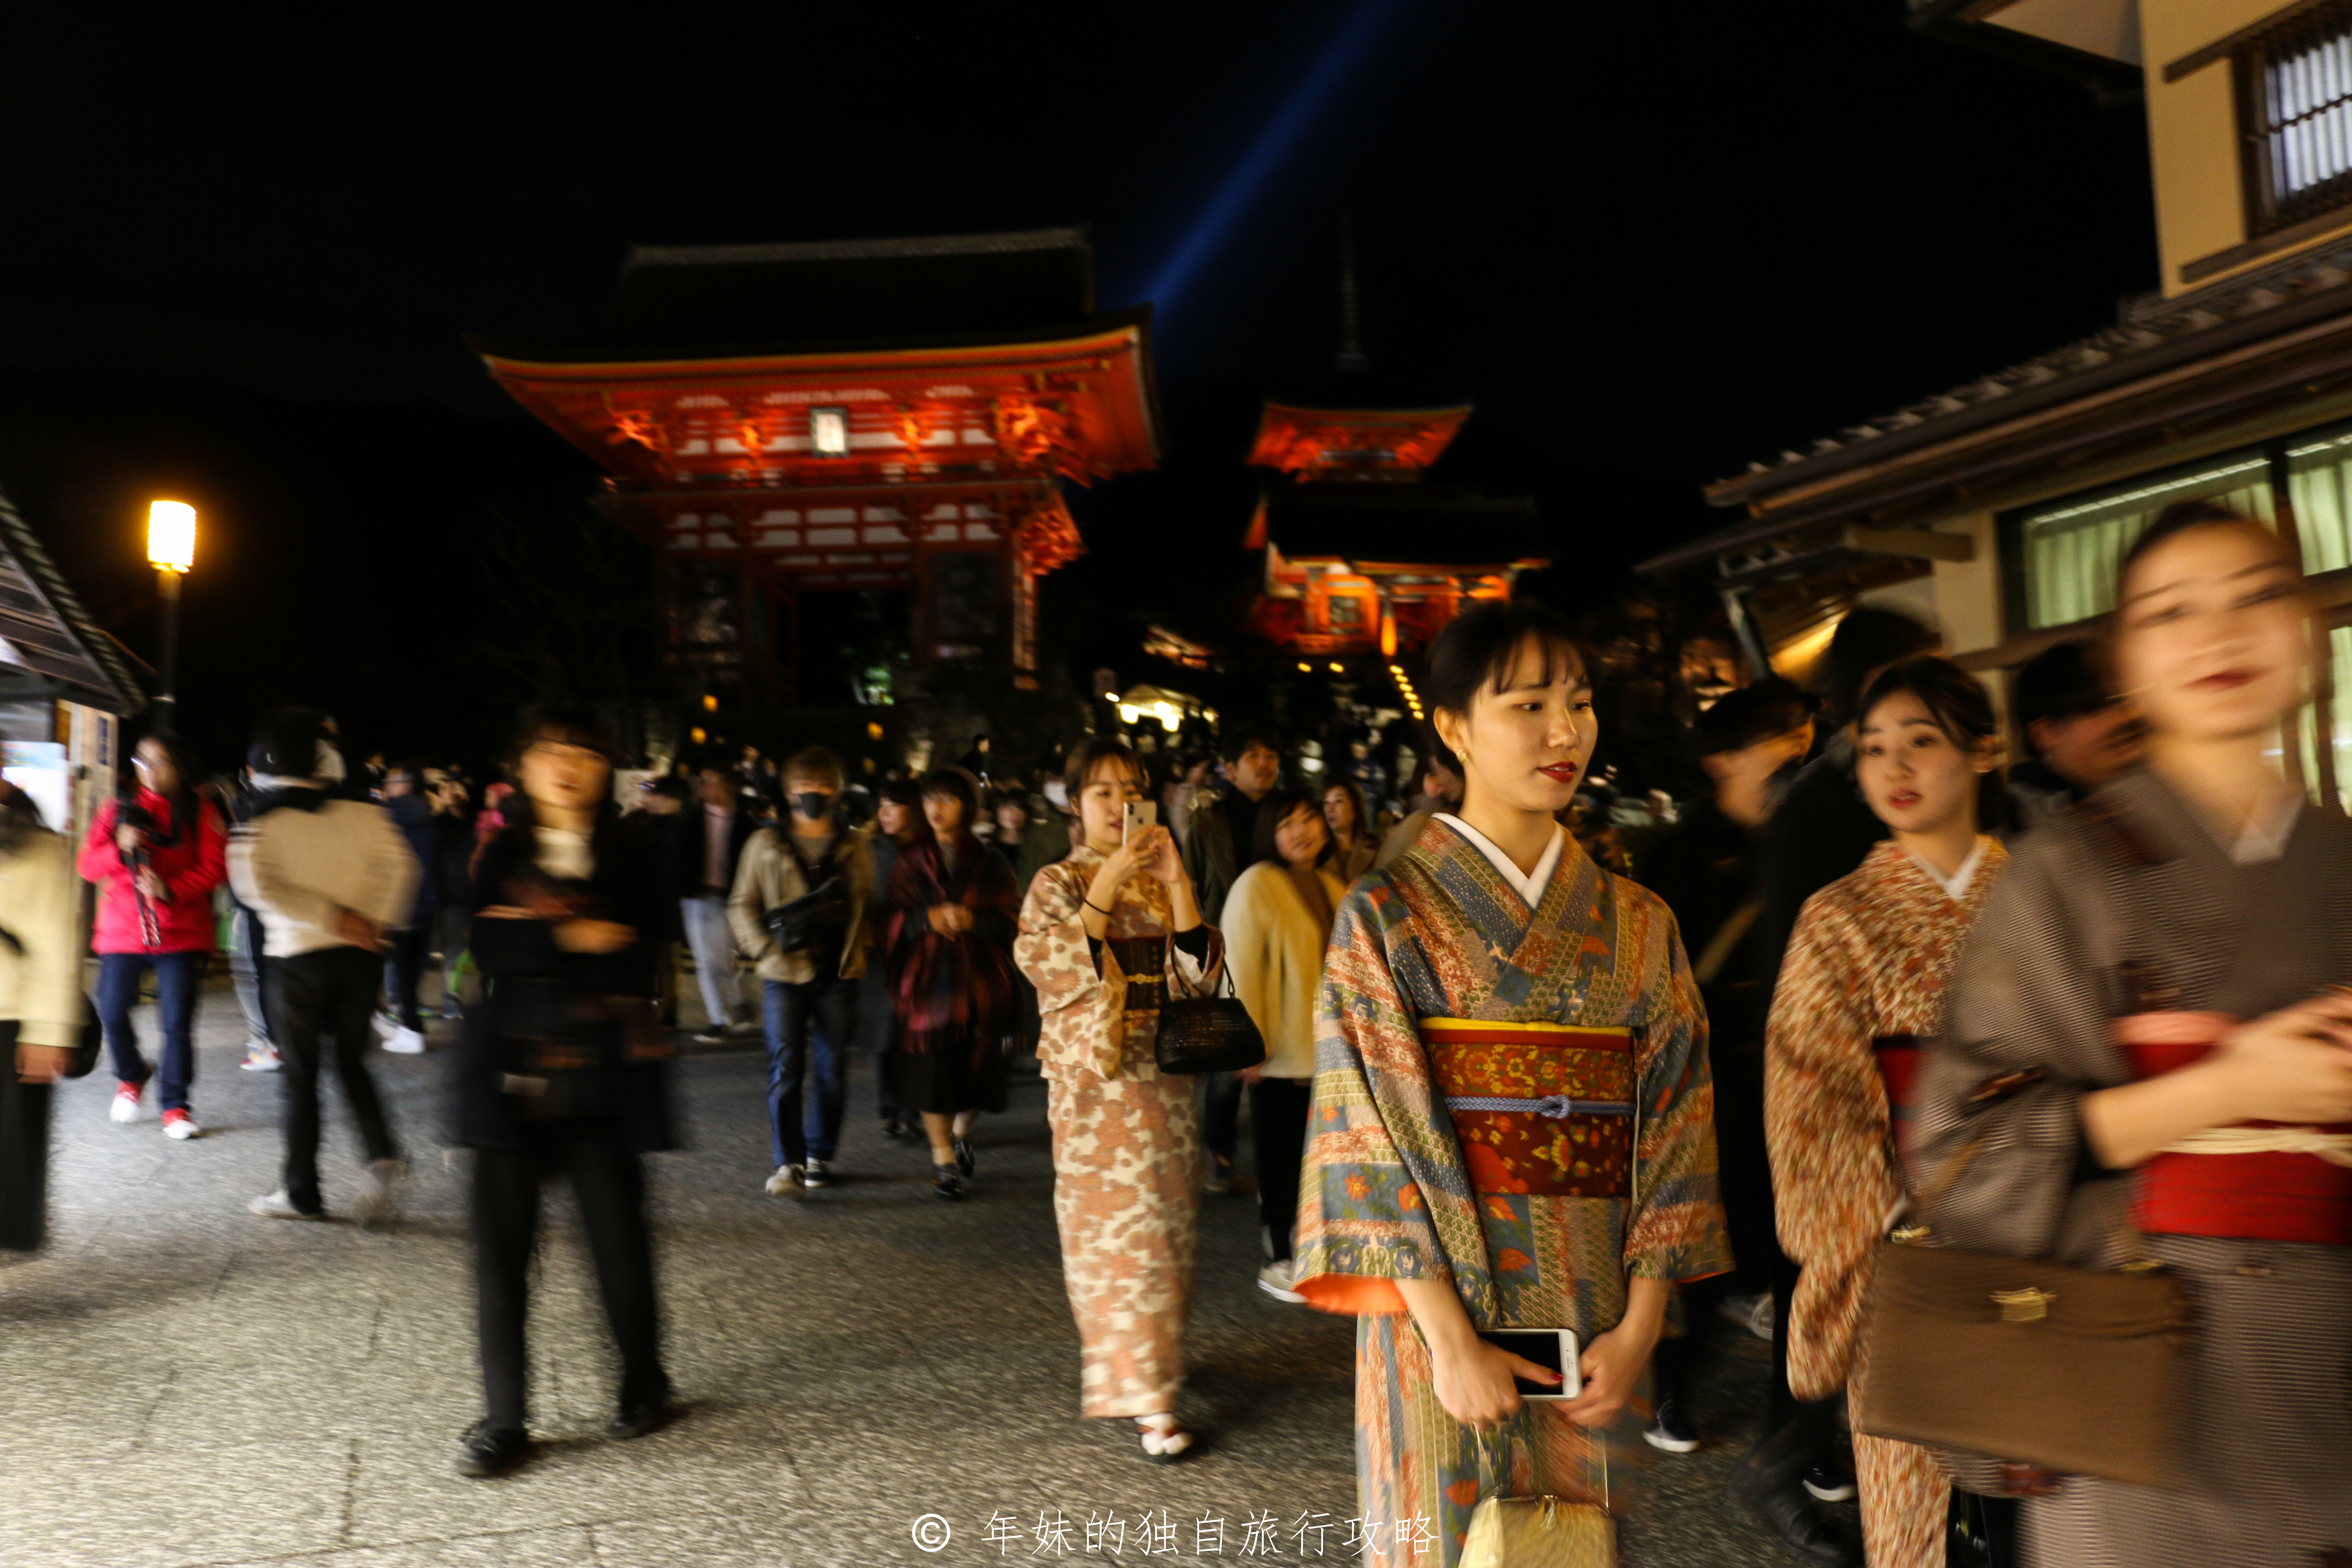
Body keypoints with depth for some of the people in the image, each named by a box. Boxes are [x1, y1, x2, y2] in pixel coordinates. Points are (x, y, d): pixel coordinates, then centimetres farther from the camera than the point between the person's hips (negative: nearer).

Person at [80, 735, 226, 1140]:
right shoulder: (118, 810, 8)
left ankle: (175, 1105, 7)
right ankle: (132, 1076, 31)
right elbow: (88, 865, 2)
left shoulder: (200, 814, 2)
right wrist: (120, 849, -18)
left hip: (180, 935, -2)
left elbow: (212, 869, -4)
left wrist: (171, 889, -20)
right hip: (121, 931, 2)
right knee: (112, 1014, 1)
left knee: (177, 1022, -4)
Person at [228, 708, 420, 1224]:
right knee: (352, 1063, 16)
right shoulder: (364, 816, 2)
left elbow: (255, 885, -18)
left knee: (301, 1077, 8)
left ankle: (302, 1193, 15)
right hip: (360, 957, 2)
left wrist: (332, 917, -16)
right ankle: (381, 1154, -6)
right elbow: (399, 866, -10)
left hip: (297, 958, -2)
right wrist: (374, 923, -9)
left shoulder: (260, 826, -2)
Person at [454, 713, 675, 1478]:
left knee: (619, 1237, 2)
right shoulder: (503, 854, 9)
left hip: (601, 1078, -1)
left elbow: (637, 964, -9)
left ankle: (643, 1385, 25)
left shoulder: (630, 861, 4)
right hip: (511, 1073, 1)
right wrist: (578, 939, -13)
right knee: (502, 1247, 1)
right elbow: (488, 947, -7)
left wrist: (534, 935, -8)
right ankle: (503, 1420, 15)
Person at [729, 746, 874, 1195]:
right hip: (785, 974, -1)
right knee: (785, 1071, -6)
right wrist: (765, 951, -7)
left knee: (832, 1073, 7)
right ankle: (789, 1164, -3)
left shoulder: (854, 847, 9)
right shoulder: (767, 844, 5)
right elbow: (742, 905, 6)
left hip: (838, 976, 2)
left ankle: (820, 1156, 20)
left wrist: (859, 950, -2)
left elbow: (867, 906, 13)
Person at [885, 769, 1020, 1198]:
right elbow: (894, 919, 2)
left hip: (977, 982, 0)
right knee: (932, 1072, -3)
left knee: (977, 1072, 5)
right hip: (926, 981, 0)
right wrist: (929, 919, -15)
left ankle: (962, 1133, 35)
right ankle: (943, 1158, 15)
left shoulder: (990, 865, 6)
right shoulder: (911, 863, 8)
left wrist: (970, 919, -16)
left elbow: (1011, 921, -2)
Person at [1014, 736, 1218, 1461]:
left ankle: (1153, 1357, 29)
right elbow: (1052, 965, -17)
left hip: (1166, 1079, 5)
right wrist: (1108, 883, -20)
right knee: (1118, 1230, -5)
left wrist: (1177, 881, -12)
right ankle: (1146, 1399, 1)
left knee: (1165, 1226, 11)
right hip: (1097, 1080, -4)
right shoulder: (1058, 882, 0)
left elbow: (1201, 970, -1)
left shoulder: (1160, 882, 10)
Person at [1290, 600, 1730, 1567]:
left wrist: (1639, 1325, -6)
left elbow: (1673, 1127, 3)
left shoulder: (1637, 926, 6)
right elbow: (1371, 1135, -11)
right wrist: (1450, 1340, -16)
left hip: (1596, 1316, 3)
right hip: (1443, 1303, -3)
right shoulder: (1388, 915, -6)